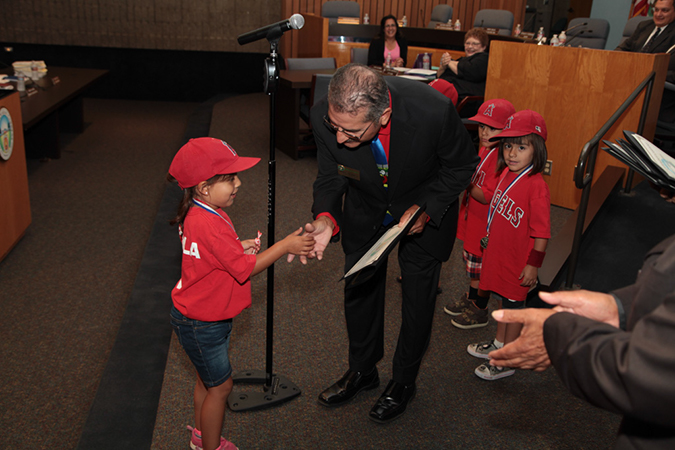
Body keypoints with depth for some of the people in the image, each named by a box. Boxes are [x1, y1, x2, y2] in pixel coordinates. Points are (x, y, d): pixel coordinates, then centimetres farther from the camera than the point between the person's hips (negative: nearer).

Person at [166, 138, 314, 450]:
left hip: (205, 316, 10)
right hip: (201, 325, -10)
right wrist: (285, 245, -24)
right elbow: (246, 269, -28)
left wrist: (240, 247, -5)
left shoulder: (198, 214, 0)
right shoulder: (208, 224, -32)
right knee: (220, 386, 7)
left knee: (207, 378, 24)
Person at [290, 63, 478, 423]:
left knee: (418, 298, 8)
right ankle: (362, 370, 41)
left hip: (423, 209, -2)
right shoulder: (325, 117, -31)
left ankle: (403, 382, 34)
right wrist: (325, 219, -32)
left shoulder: (433, 111, -38)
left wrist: (426, 209, -25)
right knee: (359, 290, 14)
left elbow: (462, 165, -16)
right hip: (365, 211, 3)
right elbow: (330, 179, -13)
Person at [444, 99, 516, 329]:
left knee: (482, 268, 6)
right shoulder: (484, 150, 5)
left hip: (486, 225, -9)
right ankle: (470, 297, 43)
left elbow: (486, 196, -27)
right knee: (472, 263, 24)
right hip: (472, 218, 9)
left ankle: (479, 310, 23)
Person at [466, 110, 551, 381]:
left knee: (514, 307, 8)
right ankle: (499, 344, 42)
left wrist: (533, 264, -19)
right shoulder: (506, 173, 0)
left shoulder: (536, 186, -25)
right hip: (498, 254, 8)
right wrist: (489, 238, 20)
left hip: (518, 262, -7)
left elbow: (541, 233, -22)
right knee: (504, 300, 24)